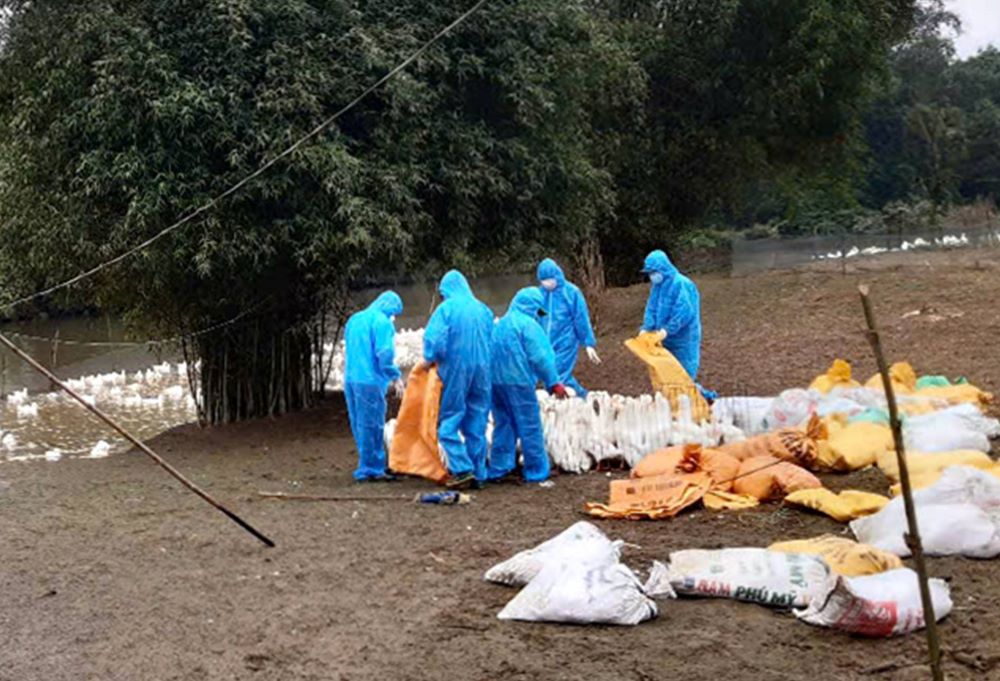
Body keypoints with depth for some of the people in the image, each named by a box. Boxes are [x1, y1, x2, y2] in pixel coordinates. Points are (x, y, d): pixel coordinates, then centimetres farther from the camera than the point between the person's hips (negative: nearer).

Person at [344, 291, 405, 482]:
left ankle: (374, 467, 21)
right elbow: (384, 353, -16)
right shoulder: (382, 322, -7)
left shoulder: (354, 319, 19)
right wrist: (395, 376, -7)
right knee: (372, 425, -1)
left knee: (360, 426, 12)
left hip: (350, 379, 8)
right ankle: (369, 469, 2)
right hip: (370, 381, -8)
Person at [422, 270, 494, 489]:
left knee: (449, 423, 3)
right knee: (477, 425, 11)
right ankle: (478, 473, 14)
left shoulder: (446, 309, -6)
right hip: (482, 371, 5)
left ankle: (463, 469, -8)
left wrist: (430, 358, 2)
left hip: (455, 370, -4)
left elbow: (434, 339, -15)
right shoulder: (483, 309, 6)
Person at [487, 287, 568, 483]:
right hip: (518, 381, -7)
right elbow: (540, 357, -14)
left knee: (503, 425, 16)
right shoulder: (529, 324, -9)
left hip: (495, 380, 7)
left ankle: (497, 469, 18)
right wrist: (554, 383, -11)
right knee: (530, 427, 1)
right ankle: (536, 471, 6)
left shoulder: (500, 324, 16)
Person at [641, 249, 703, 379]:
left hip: (683, 338, -8)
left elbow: (684, 312, -26)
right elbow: (651, 308, 5)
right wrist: (646, 328, -10)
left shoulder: (681, 284, -20)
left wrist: (667, 330, -28)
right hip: (667, 339, 8)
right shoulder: (657, 285, 5)